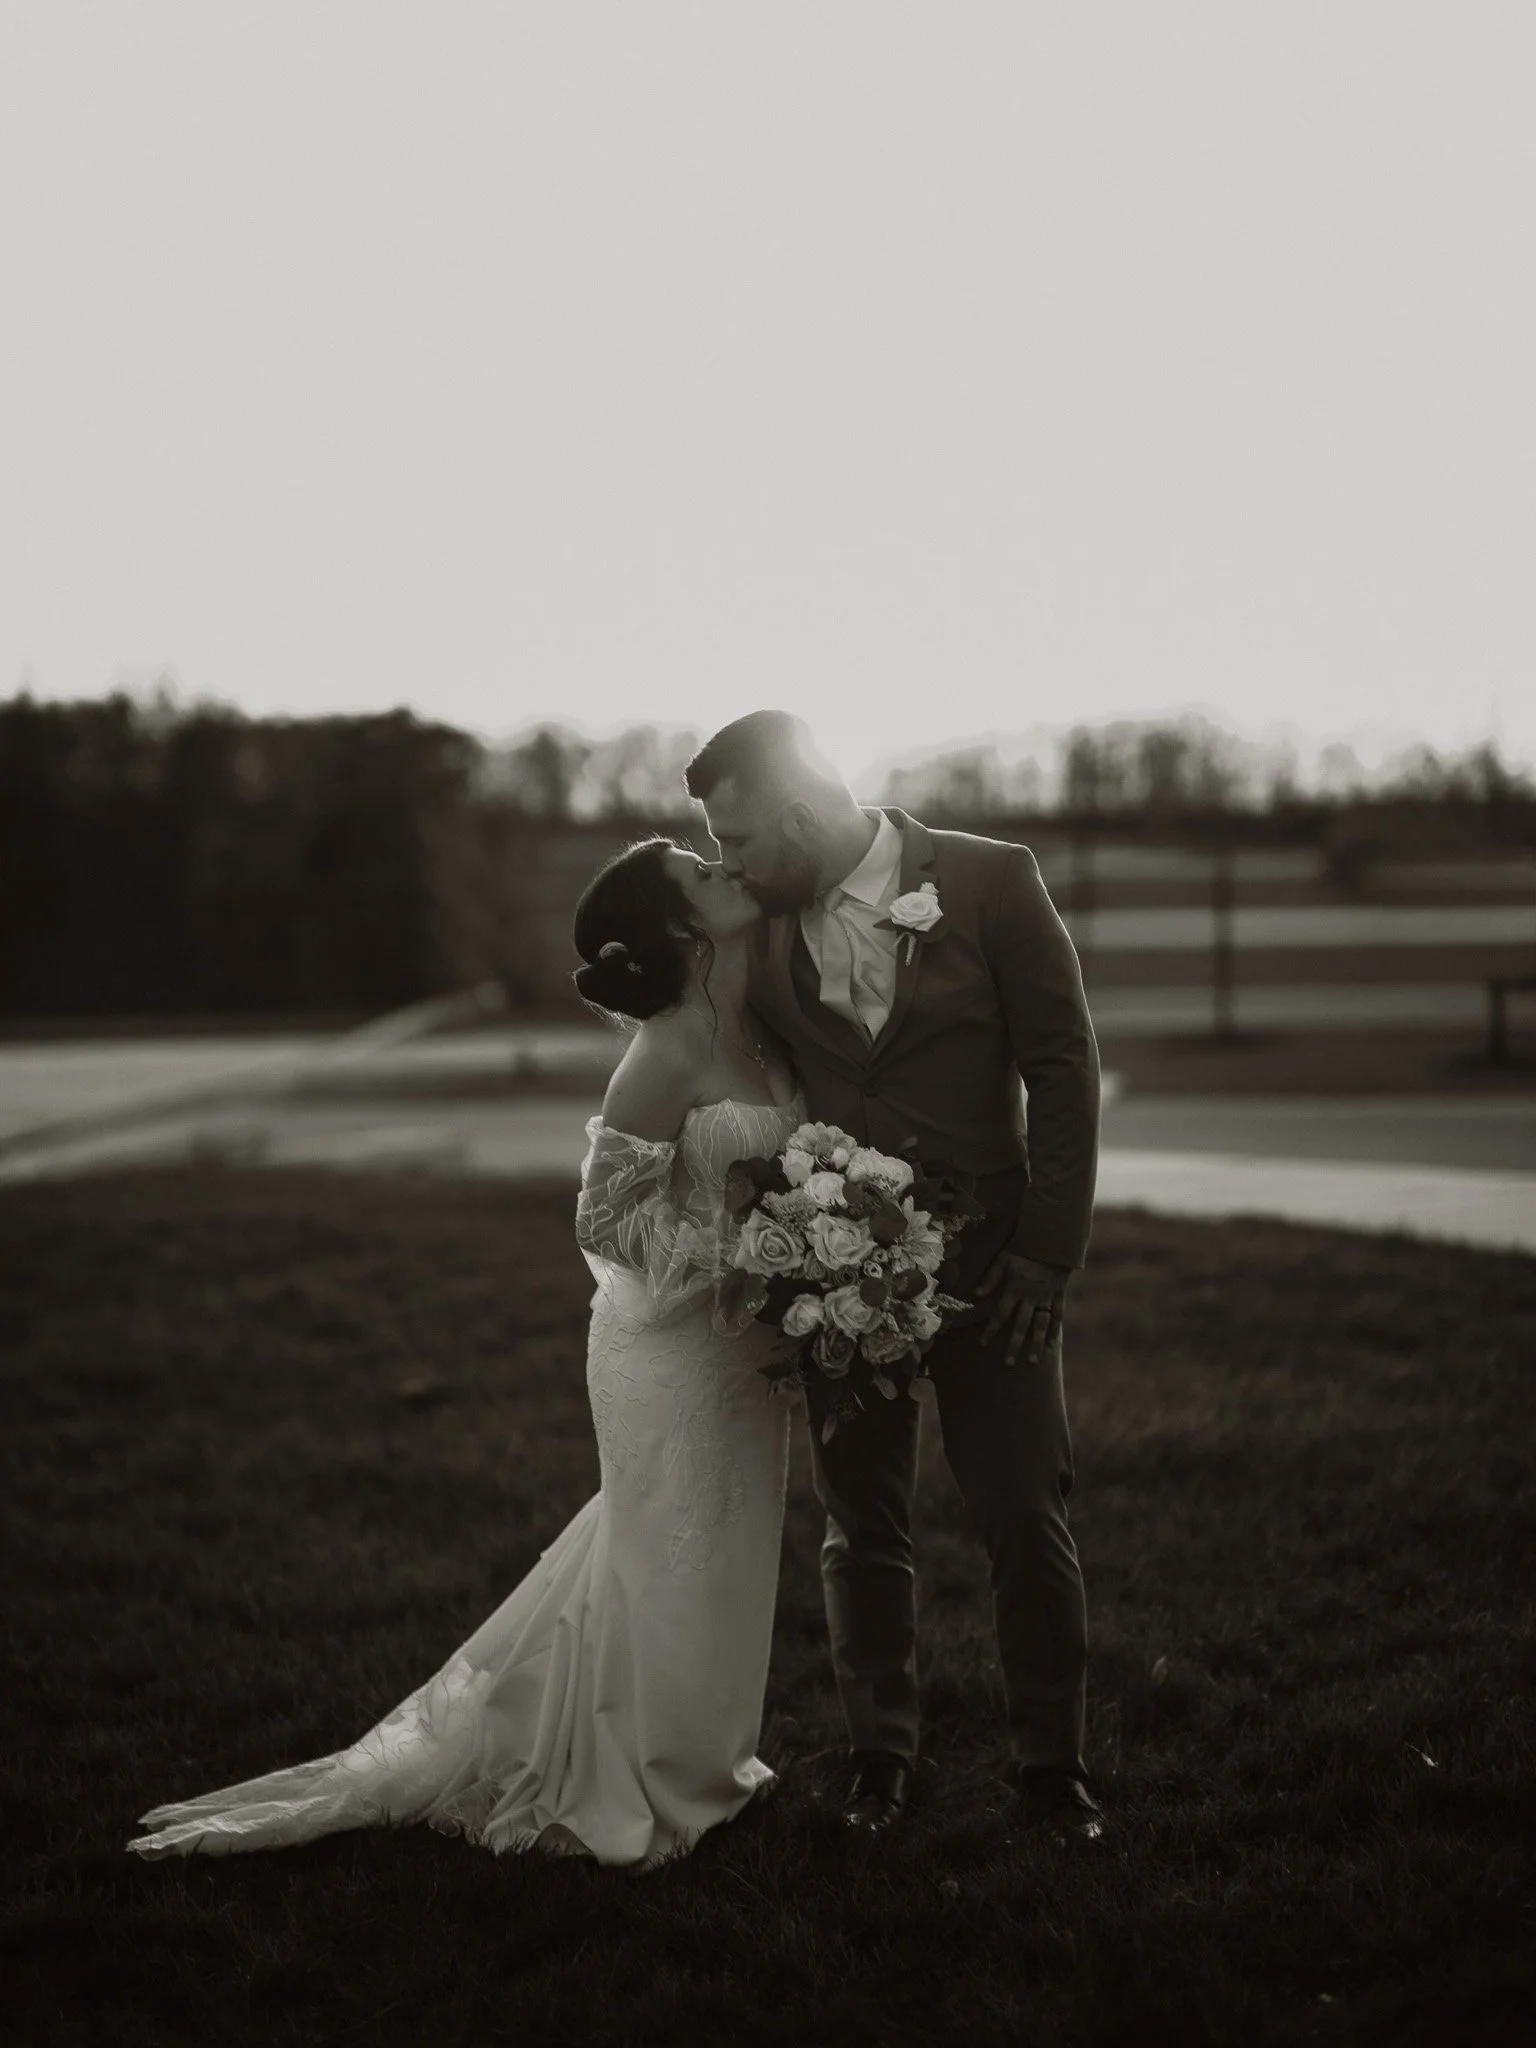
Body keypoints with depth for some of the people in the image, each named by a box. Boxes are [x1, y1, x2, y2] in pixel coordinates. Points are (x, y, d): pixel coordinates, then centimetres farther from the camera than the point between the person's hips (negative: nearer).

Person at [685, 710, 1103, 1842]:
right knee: (864, 1528, 10)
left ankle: (1050, 1767, 16)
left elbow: (1065, 1068, -7)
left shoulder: (992, 881, -9)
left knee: (1028, 1520, 1)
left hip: (986, 1262, -2)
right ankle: (881, 1758, 26)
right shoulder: (757, 924, 1)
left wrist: (1048, 1251, -9)